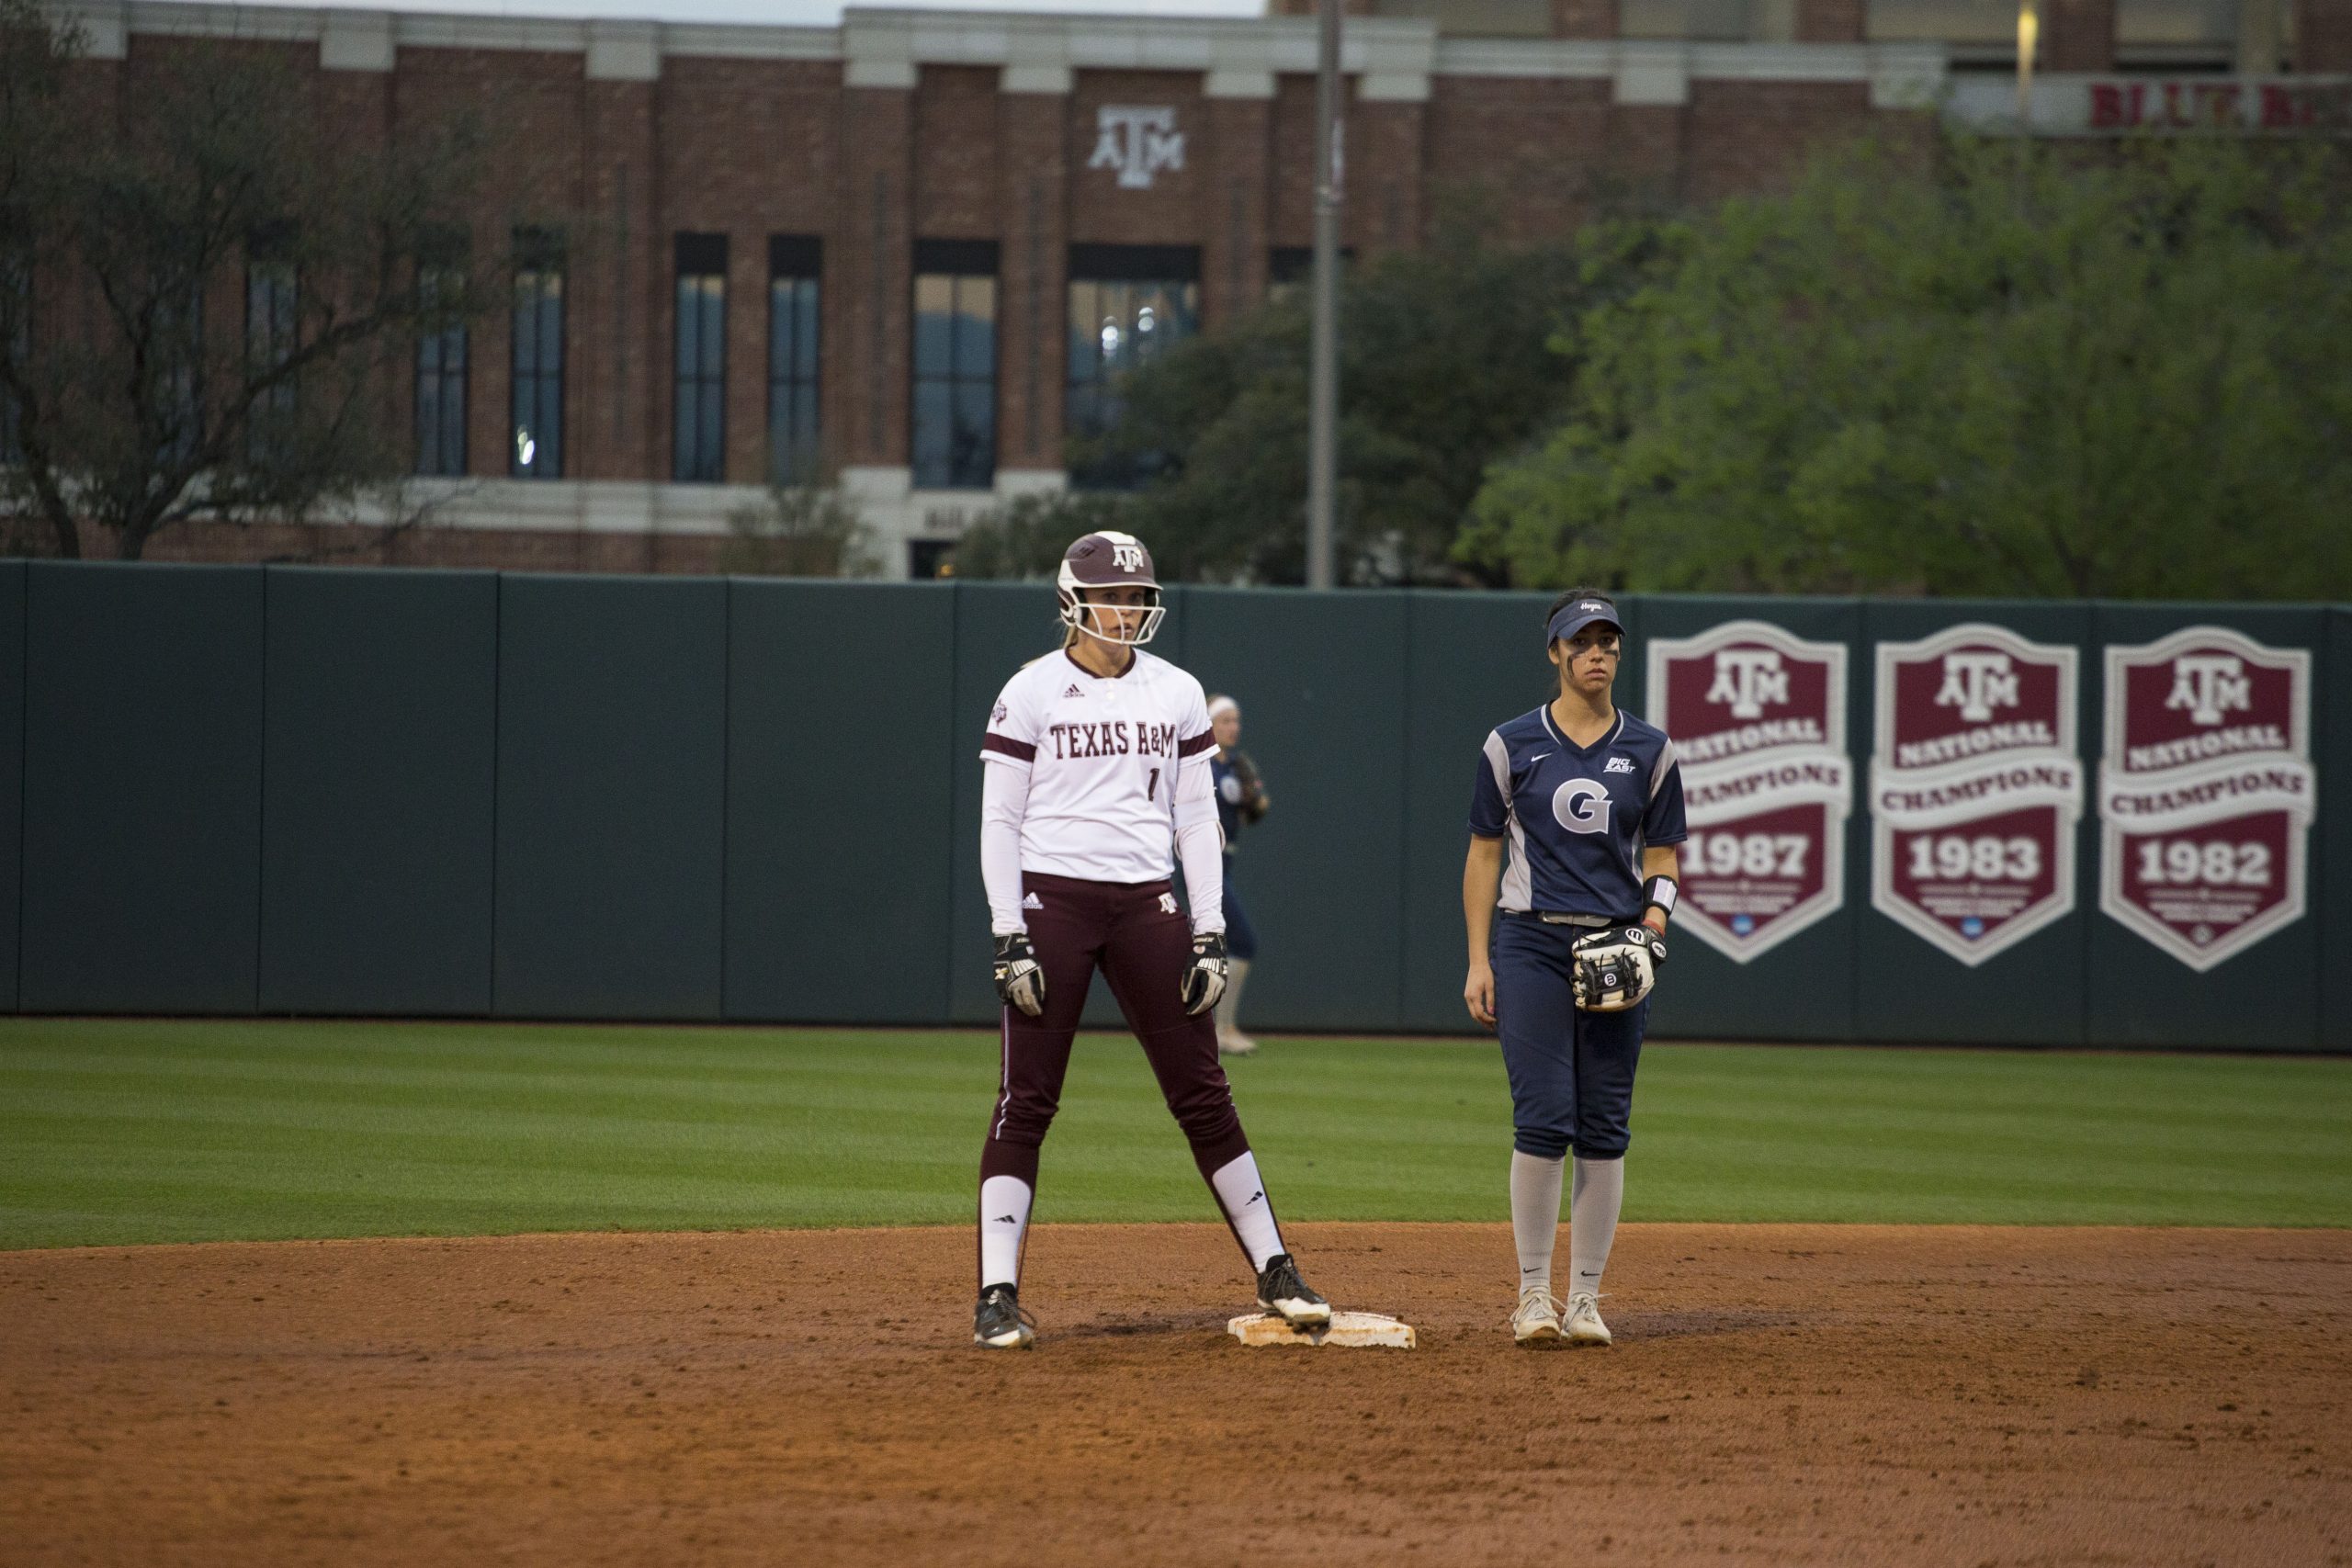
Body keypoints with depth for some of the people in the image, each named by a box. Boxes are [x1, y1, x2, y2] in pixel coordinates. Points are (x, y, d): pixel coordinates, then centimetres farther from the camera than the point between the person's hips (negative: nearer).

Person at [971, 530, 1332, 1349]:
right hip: (1052, 902, -3)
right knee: (1026, 1098, -4)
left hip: (1147, 904, 3)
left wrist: (1210, 934, 3)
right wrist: (1009, 937, -10)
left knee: (1201, 1092, 4)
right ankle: (998, 1296, -2)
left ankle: (1274, 1272, 10)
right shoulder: (1032, 692, -1)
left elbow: (1195, 819, 11)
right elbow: (999, 820, -3)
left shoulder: (1177, 693, 9)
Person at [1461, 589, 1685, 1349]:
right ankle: (1534, 1294, -3)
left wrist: (1653, 920, -7)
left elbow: (1664, 856, 13)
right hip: (1532, 944, -2)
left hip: (1615, 953, 2)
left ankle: (1586, 1298, 7)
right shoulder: (1513, 744, 3)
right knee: (1544, 1119, -11)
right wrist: (1479, 960, -1)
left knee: (1605, 1127, 1)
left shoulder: (1649, 751, 8)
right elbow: (1484, 853, 5)